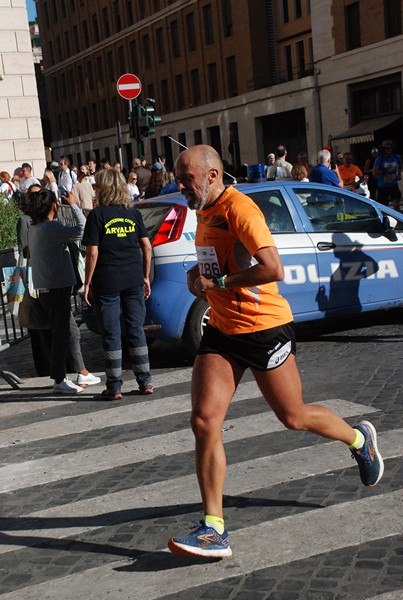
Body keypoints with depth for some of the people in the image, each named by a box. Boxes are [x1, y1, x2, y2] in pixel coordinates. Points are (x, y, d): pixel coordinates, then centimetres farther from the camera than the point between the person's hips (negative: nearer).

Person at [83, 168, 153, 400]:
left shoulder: (97, 215, -6)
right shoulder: (134, 213, 6)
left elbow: (93, 253, -10)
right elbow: (147, 246, 5)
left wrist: (87, 283, -2)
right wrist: (146, 277, 13)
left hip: (107, 282, -4)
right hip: (134, 280, 4)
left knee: (111, 334, 4)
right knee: (136, 330, 12)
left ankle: (115, 386, 8)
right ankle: (145, 381, 14)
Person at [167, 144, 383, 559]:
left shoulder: (238, 208, -18)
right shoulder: (205, 213, 11)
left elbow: (273, 269, -28)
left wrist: (218, 283, -19)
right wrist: (198, 273, 7)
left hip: (264, 327, -7)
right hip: (221, 330, 8)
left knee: (293, 417, 9)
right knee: (204, 422, -7)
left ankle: (359, 438, 41)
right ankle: (213, 530, -2)